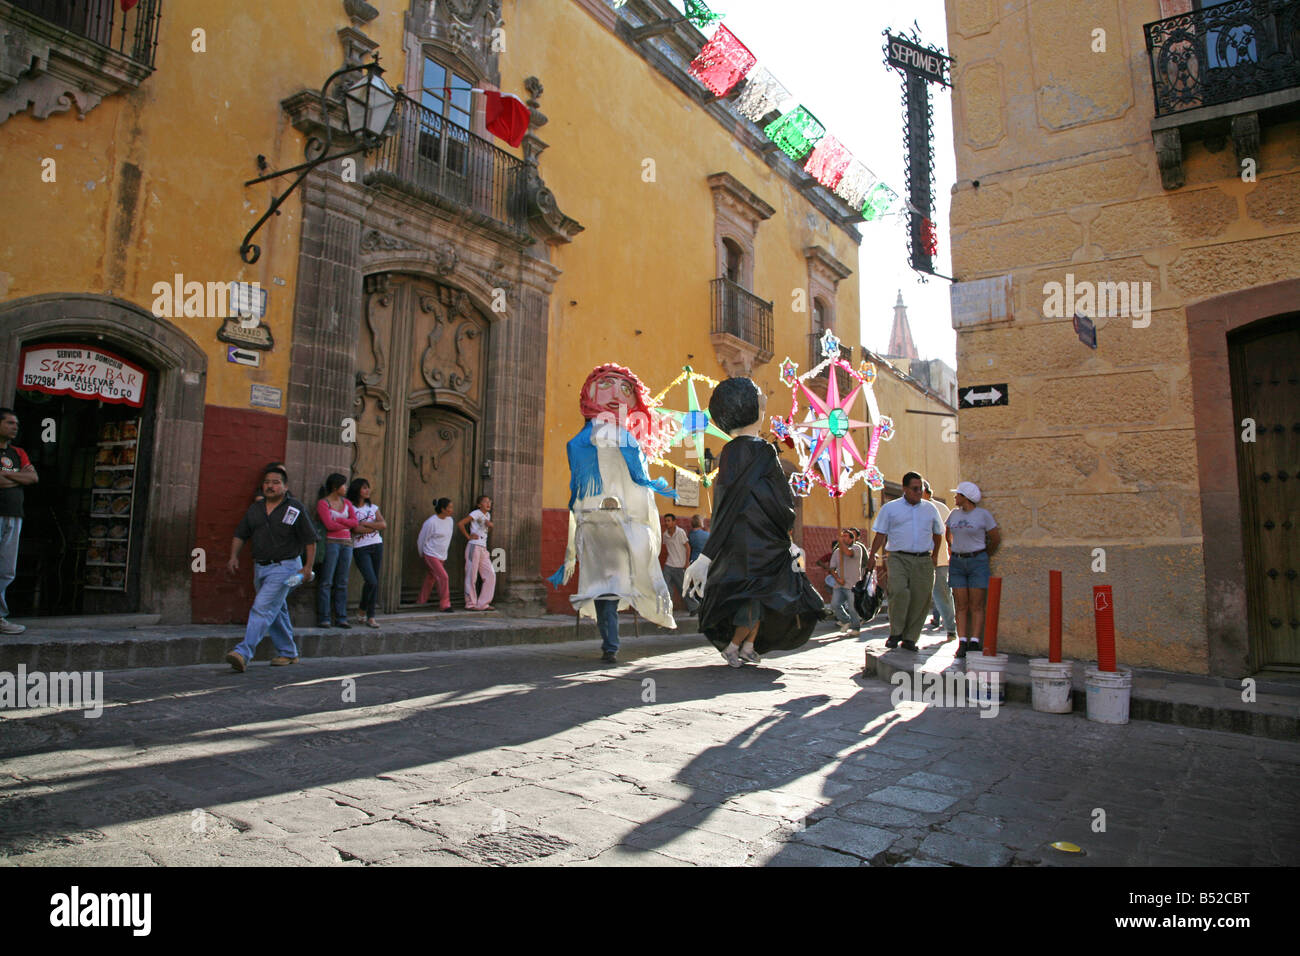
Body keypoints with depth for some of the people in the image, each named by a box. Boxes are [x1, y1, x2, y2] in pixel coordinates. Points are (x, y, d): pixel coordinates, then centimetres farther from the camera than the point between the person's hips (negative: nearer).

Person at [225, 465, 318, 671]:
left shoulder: (296, 509, -6)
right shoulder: (255, 509, 11)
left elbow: (310, 540, -6)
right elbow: (240, 535, 17)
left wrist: (308, 566, -12)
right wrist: (234, 556, 1)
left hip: (284, 567, -7)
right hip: (260, 567, 7)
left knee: (262, 609, -16)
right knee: (276, 612, 15)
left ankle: (244, 652, -20)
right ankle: (288, 652, 27)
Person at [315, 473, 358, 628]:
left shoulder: (347, 503, 16)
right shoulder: (323, 503, -1)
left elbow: (355, 522, 5)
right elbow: (329, 525, -12)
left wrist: (338, 520, -7)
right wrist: (346, 524, 1)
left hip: (347, 543, 5)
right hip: (331, 542, -5)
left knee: (342, 583, 5)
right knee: (326, 582, -5)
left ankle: (341, 618, 7)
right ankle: (323, 618, -1)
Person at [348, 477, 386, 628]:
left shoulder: (373, 507, 15)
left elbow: (384, 524, 4)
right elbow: (355, 529, -13)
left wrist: (365, 523, -6)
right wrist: (375, 526, -3)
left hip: (377, 545, 5)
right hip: (360, 548, -5)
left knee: (375, 582, 3)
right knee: (371, 581, -16)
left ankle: (371, 616, 9)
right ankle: (363, 610, 8)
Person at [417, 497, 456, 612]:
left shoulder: (449, 520, 4)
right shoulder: (431, 522, -18)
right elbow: (422, 539, -7)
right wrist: (422, 555, 5)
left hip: (441, 556, 7)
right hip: (431, 555, -7)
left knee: (431, 578, 15)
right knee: (443, 577, -14)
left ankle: (422, 602, 28)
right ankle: (444, 605, -7)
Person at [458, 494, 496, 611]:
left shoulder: (488, 515, 15)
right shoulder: (476, 514, -7)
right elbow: (460, 524, -15)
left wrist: (490, 525, 6)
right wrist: (468, 536, -10)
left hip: (483, 549, 8)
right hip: (474, 547, -8)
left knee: (491, 575, 3)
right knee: (471, 576, -1)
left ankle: (483, 604, 8)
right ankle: (471, 604, 7)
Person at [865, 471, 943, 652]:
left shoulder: (930, 509, 16)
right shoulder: (890, 508, 8)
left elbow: (938, 533, 28)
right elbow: (880, 534, 6)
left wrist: (935, 555, 26)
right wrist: (872, 556, -2)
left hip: (923, 561, 3)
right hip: (899, 558, -3)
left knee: (920, 599, -2)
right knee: (899, 591, -23)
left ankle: (909, 639, 10)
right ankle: (895, 633, -7)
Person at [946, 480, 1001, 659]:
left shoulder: (983, 514, -4)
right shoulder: (954, 514, 10)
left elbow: (996, 539, 4)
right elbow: (949, 536, 26)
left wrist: (984, 556, 13)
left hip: (977, 562, -4)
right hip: (957, 563, 4)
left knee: (976, 606, -4)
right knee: (961, 606, 0)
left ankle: (974, 643, -4)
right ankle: (962, 642, 0)